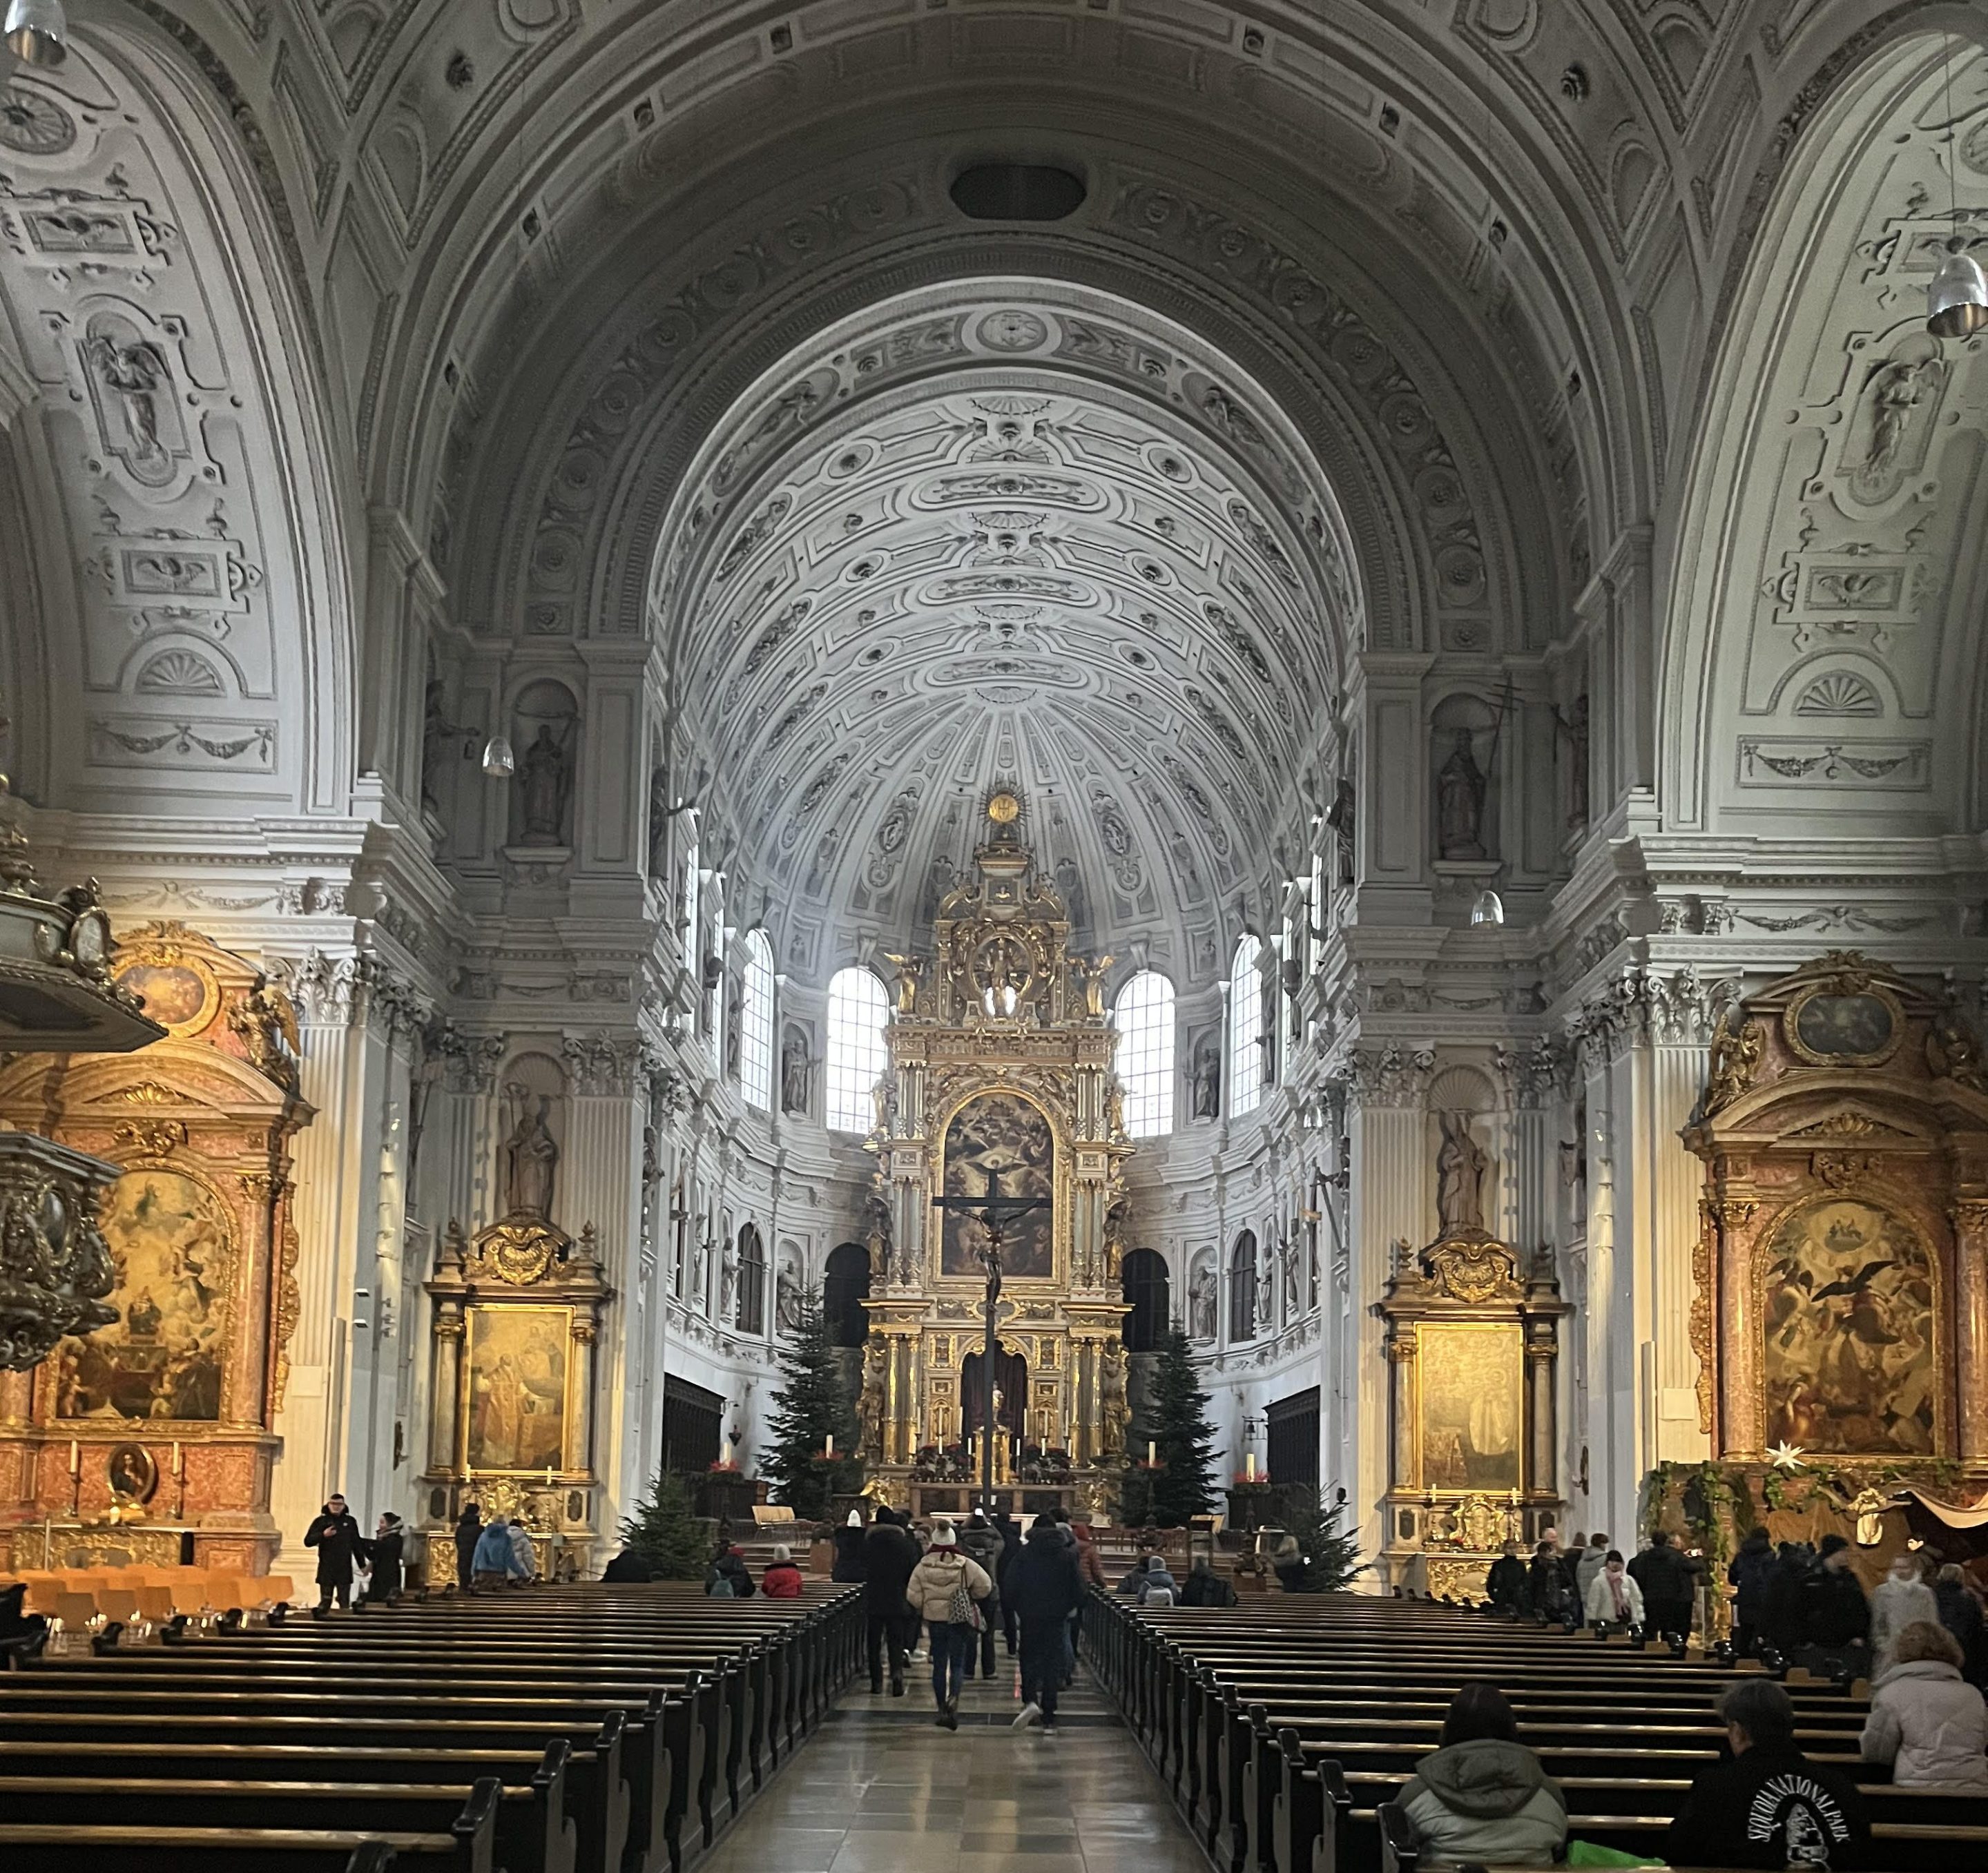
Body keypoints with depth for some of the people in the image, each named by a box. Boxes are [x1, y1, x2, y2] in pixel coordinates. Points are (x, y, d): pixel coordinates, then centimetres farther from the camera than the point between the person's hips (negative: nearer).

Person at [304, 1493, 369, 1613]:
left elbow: (357, 1544, 14)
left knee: (345, 1603, 1)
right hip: (326, 1569, -1)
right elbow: (308, 1541, -3)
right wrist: (323, 1535, -18)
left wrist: (362, 1565, 13)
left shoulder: (350, 1521, 9)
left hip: (345, 1569, 2)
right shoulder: (321, 1521, 2)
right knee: (325, 1602, 0)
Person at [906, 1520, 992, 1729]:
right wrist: (970, 1597, 13)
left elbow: (913, 1595, -6)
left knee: (939, 1664, 11)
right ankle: (953, 1698, -22)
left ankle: (942, 1709, 13)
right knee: (957, 1663, 4)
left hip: (934, 1618, 1)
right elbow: (985, 1586, -6)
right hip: (959, 1619, -1)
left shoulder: (923, 1566, -6)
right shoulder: (966, 1565, -9)